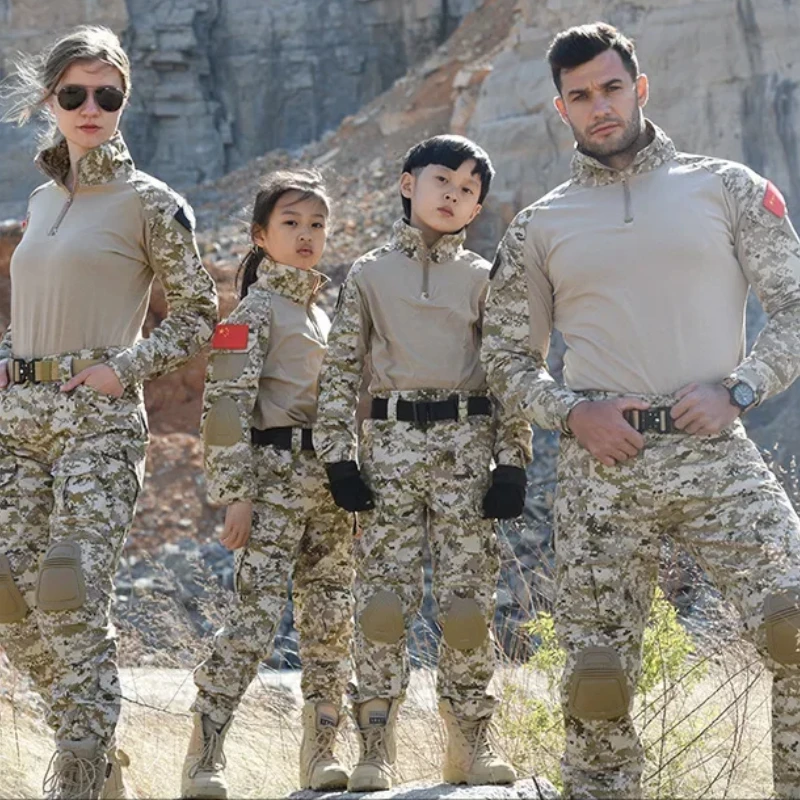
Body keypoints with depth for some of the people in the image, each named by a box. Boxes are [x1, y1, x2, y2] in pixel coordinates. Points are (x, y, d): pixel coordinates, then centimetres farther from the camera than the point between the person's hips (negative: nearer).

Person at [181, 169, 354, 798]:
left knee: (332, 617, 4)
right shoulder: (256, 309, -3)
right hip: (275, 474, -7)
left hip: (329, 480, 7)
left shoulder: (327, 313, 19)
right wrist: (236, 494, -16)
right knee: (258, 614, -15)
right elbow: (228, 404, -10)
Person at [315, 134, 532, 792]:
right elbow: (341, 369, 9)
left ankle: (470, 745, 6)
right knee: (383, 597, -6)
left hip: (466, 440, 0)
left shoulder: (482, 279, 11)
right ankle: (375, 750, -2)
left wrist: (512, 462, -1)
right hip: (390, 440, 0)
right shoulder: (369, 274, 11)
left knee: (469, 599, -3)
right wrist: (338, 454, 0)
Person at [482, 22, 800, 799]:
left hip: (716, 456, -1)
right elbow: (507, 358, 16)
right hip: (600, 466, 2)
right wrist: (571, 413, -3)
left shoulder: (725, 188, 9)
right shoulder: (539, 227, 13)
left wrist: (737, 390, -8)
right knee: (596, 673, 0)